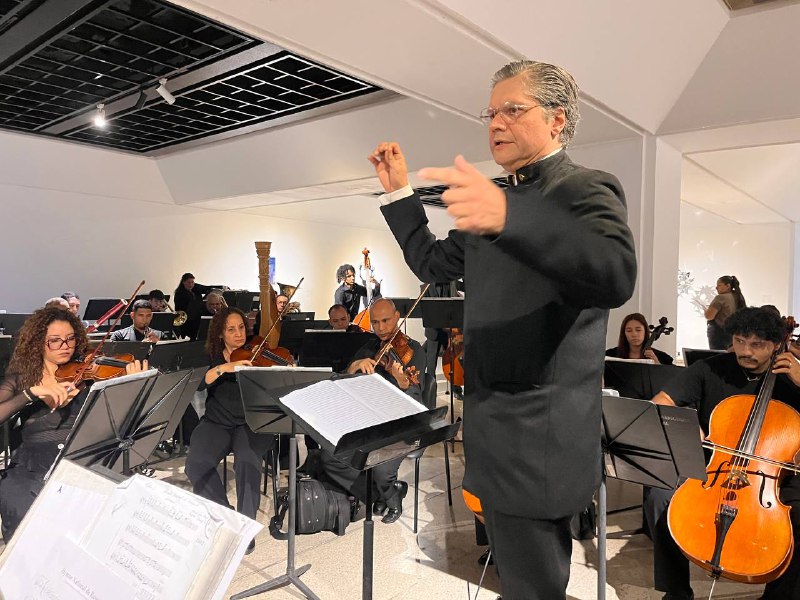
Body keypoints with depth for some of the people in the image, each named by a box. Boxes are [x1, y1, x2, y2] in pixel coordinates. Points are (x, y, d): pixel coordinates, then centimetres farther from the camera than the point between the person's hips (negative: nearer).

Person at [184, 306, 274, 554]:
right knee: (196, 464, -25)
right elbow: (194, 384, -11)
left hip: (252, 423, -2)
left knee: (247, 461, -33)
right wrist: (223, 368, -24)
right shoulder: (211, 357, 8)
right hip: (216, 422, 2)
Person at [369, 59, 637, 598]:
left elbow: (616, 275, -32)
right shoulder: (497, 200, 14)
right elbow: (432, 263, 22)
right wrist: (399, 193, 12)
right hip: (498, 431, 8)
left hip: (538, 439, -8)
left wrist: (508, 217, -46)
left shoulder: (587, 190, -11)